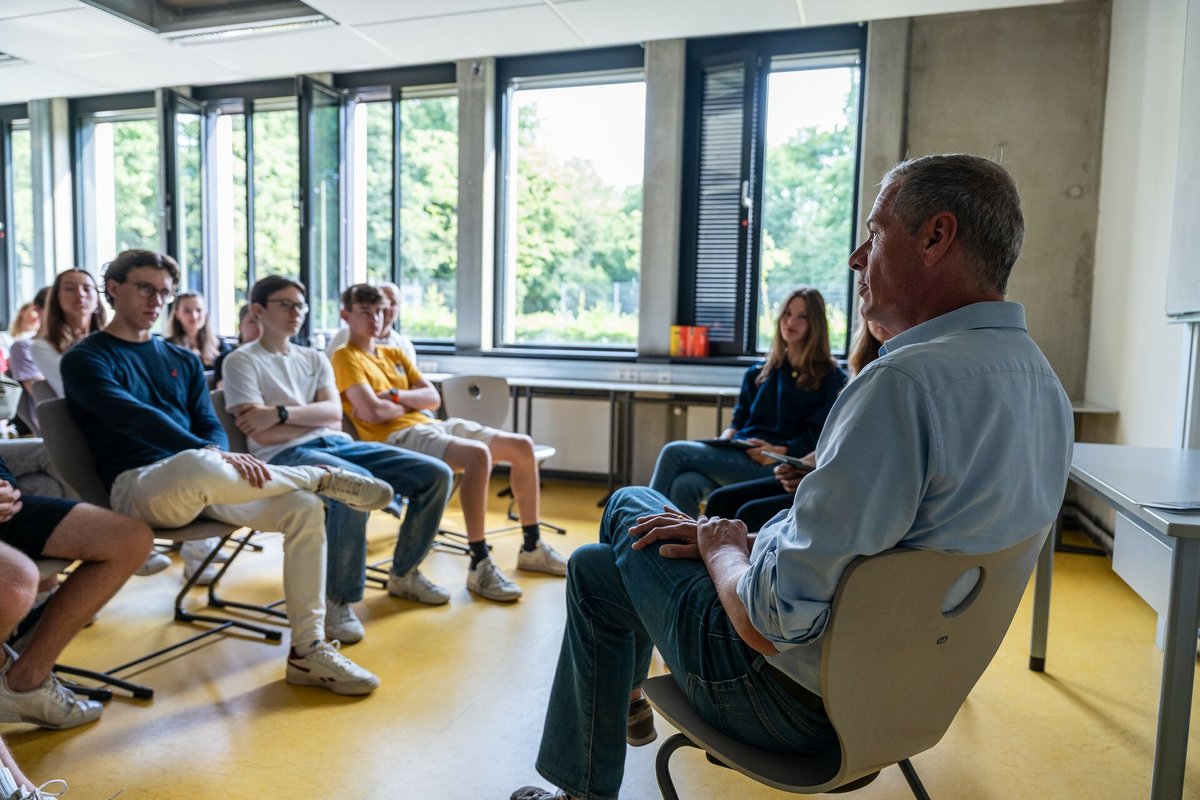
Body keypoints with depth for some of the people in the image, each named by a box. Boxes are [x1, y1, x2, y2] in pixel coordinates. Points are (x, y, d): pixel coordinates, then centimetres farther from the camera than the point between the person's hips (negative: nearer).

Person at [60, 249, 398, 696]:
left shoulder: (183, 361, 21)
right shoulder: (85, 360, 3)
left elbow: (211, 428, 13)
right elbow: (136, 418, -14)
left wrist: (215, 455, -13)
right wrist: (212, 455, -27)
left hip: (201, 485, 6)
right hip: (138, 484, -5)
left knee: (304, 507, -19)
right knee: (197, 464, -42)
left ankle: (308, 650, -16)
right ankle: (323, 476, -16)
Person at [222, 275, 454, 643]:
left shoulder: (315, 359, 22)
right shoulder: (242, 361, 4)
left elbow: (334, 414, 3)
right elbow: (263, 435, -8)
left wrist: (281, 412, -11)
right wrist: (317, 418, 1)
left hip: (337, 444, 7)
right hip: (286, 455, -6)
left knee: (437, 474, -8)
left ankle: (404, 574, 10)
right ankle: (337, 600, -20)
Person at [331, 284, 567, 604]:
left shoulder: (394, 354, 22)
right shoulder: (345, 357, 0)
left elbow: (433, 398, 12)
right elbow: (373, 413, -15)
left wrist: (396, 396, -6)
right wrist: (410, 404, 3)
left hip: (432, 425, 9)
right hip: (396, 437, -8)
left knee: (522, 446, -1)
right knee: (478, 455, -35)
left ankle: (532, 547, 9)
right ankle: (479, 567, -29)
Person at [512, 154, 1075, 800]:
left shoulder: (907, 381, -32)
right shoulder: (1040, 381, 0)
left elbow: (774, 622, -31)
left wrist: (724, 551, -10)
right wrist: (748, 539, 4)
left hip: (799, 699, -8)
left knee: (632, 509, 13)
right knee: (631, 503, 19)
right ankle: (625, 698, 44)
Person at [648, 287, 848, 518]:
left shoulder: (831, 378, 6)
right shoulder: (759, 373, 24)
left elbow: (819, 436, -3)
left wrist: (779, 452, -18)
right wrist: (725, 438, 1)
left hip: (776, 466, -5)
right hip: (738, 454, 5)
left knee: (675, 453, -22)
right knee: (684, 484, -29)